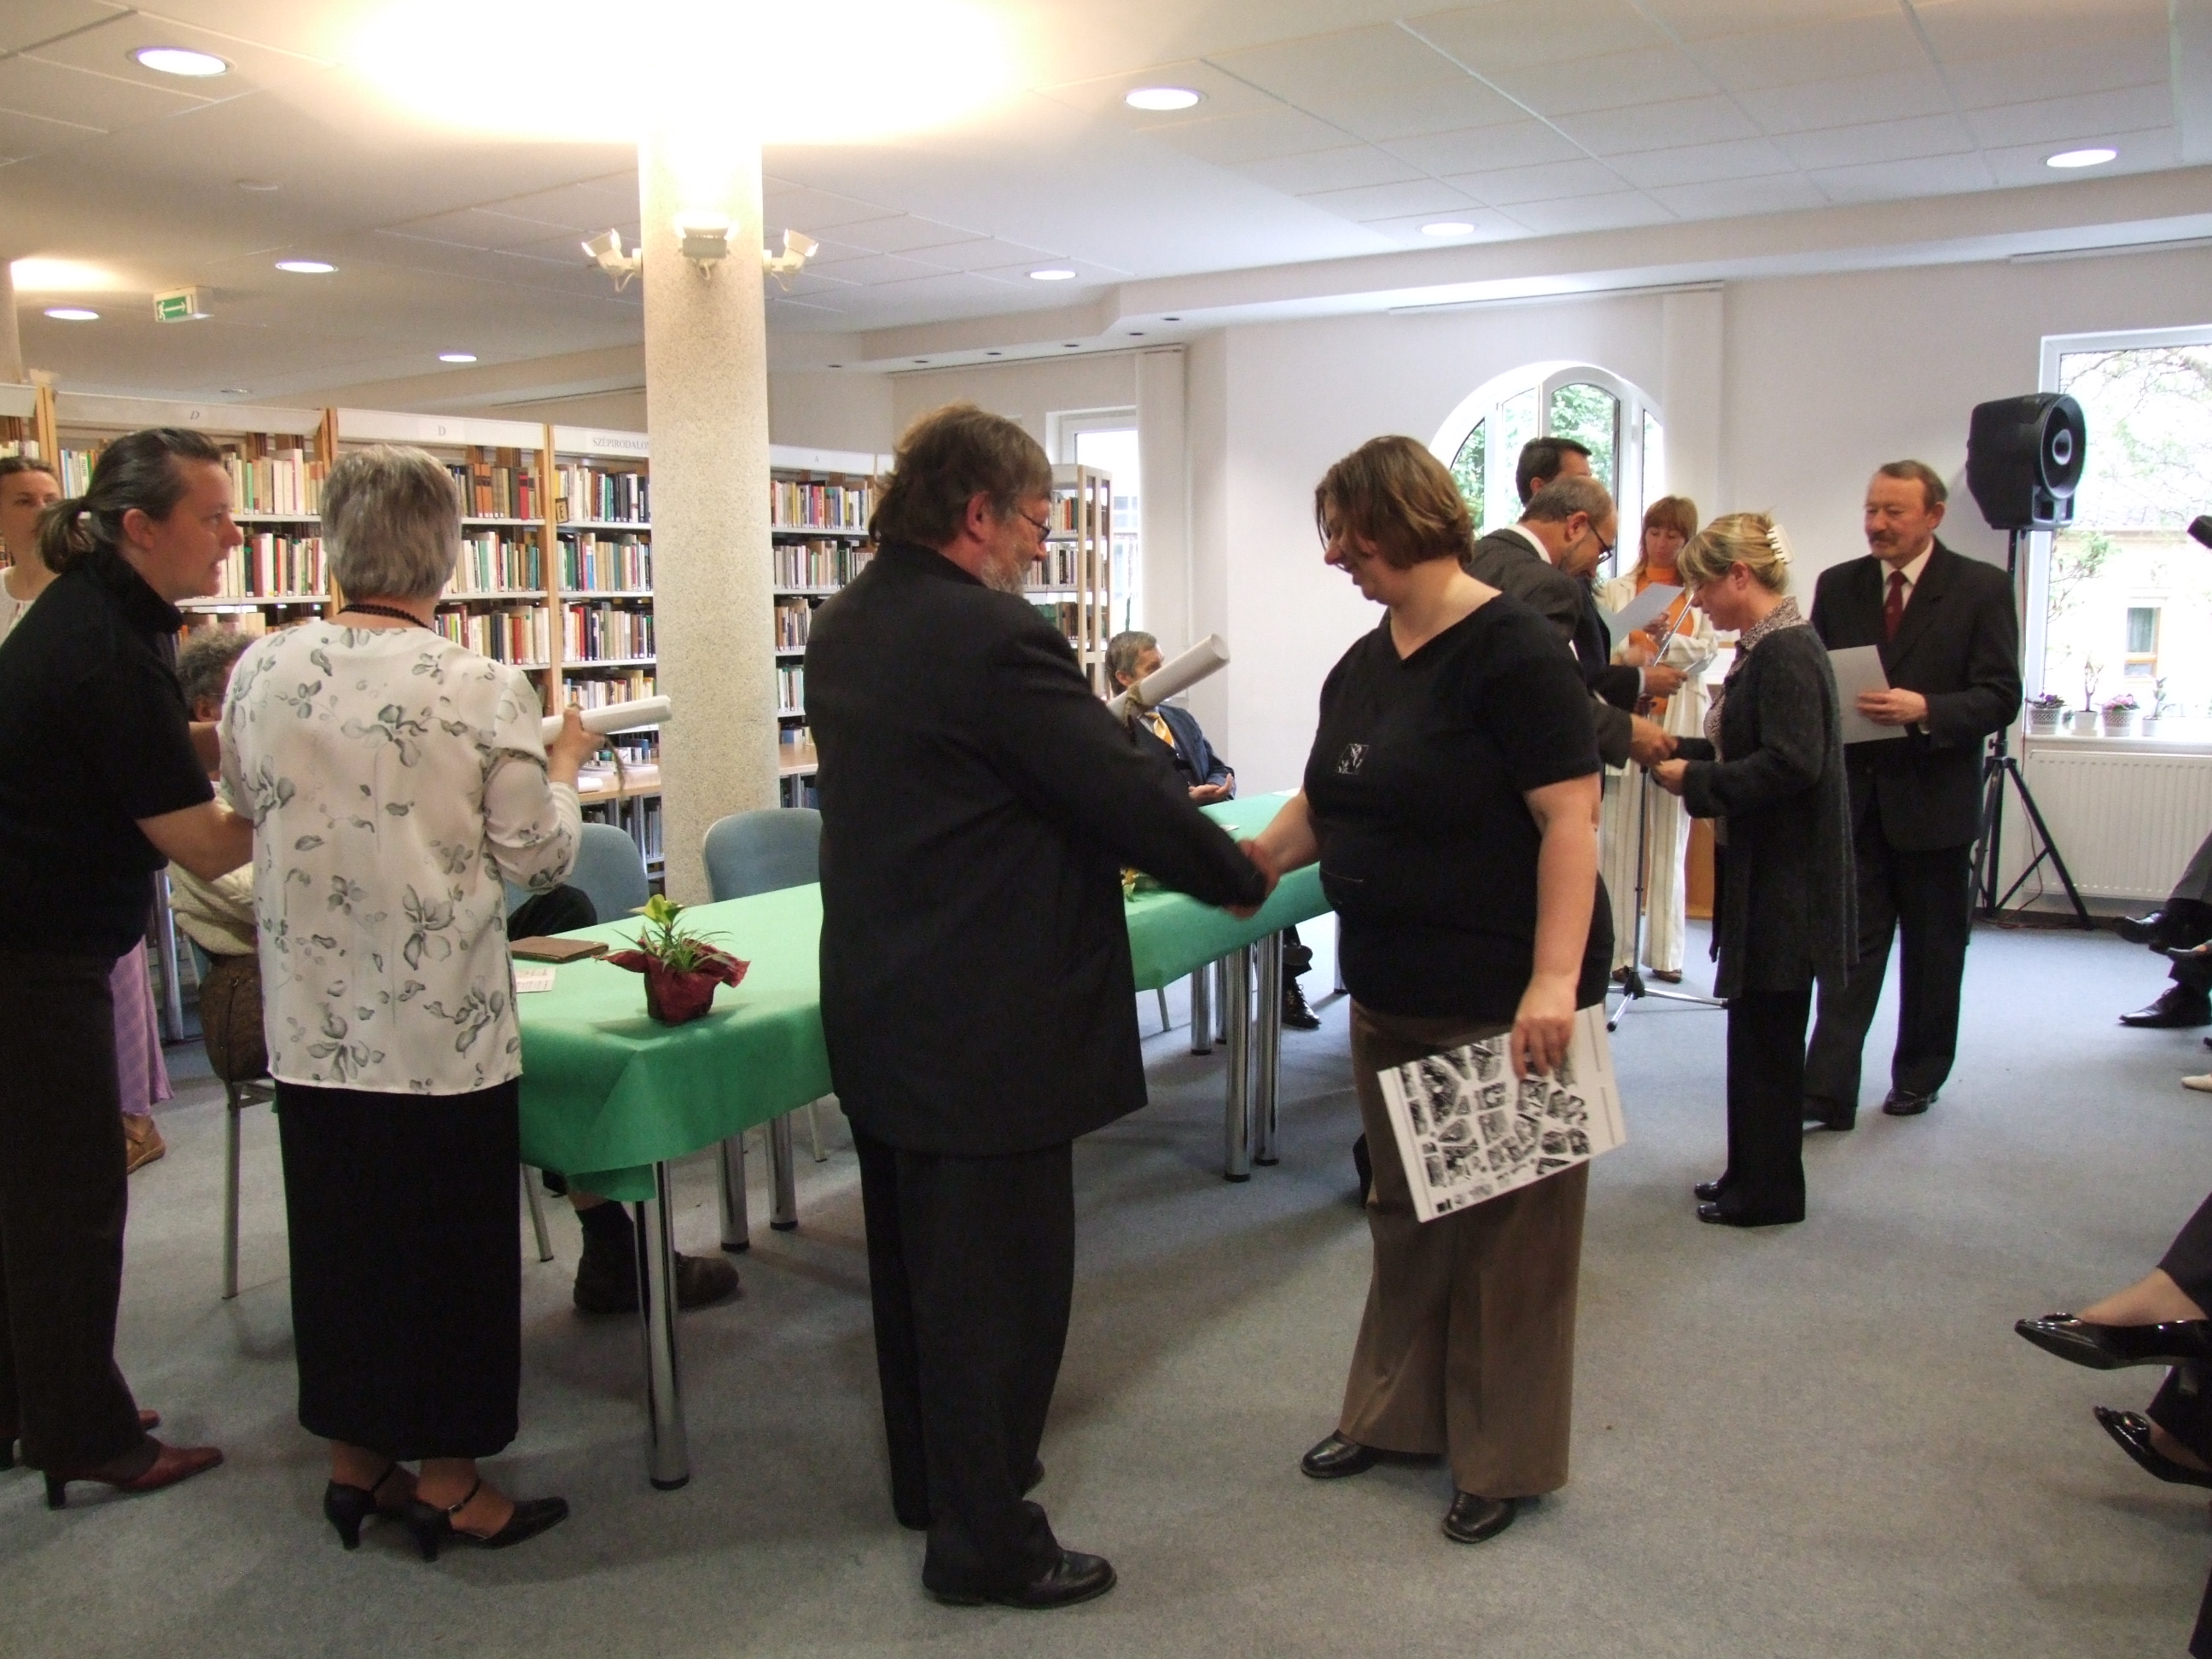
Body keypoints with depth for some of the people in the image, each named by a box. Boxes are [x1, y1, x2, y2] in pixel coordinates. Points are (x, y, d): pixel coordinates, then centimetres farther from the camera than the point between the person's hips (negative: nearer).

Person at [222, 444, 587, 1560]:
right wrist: (564, 764, 8)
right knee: (447, 1239, 9)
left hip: (311, 1016, 4)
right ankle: (447, 1480, 22)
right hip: (441, 1018, -4)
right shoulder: (484, 689, -15)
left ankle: (355, 1458, 32)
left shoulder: (261, 671, -3)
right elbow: (537, 857, -8)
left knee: (338, 1232, 17)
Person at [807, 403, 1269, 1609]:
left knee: (917, 1261, 22)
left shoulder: (841, 630, 7)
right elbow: (1127, 789, -19)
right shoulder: (991, 639, -22)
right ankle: (984, 1541, 19)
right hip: (984, 1026, -10)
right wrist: (1240, 876, -3)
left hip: (878, 1011, 10)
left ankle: (930, 1479, 40)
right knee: (999, 1282, 5)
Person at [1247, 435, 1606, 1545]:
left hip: (1502, 1004, -8)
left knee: (1506, 1226, 7)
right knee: (1404, 1209, 19)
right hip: (1391, 997, 8)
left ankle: (1506, 1458, 23)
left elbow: (1569, 818, -20)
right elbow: (1324, 806, 16)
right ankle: (1394, 1412, 36)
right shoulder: (1361, 668, 9)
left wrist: (1556, 979, -27)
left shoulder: (1510, 650, -15)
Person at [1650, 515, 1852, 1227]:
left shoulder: (1786, 652, -19)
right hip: (1764, 869, 10)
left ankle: (1768, 1190, 13)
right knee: (1757, 1028, 16)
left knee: (1767, 1032, 0)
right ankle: (1753, 1174, 28)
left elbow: (1793, 764, -26)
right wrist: (1682, 752, 7)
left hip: (1785, 874, -10)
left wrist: (1695, 781, -19)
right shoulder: (1763, 647, 13)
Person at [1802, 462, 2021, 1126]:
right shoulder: (1837, 586, 6)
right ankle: (1827, 1092, -2)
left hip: (1935, 798, -2)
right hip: (1854, 794, 2)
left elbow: (2001, 697, -9)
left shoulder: (1982, 588, -4)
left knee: (1933, 949, 12)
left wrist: (1925, 710, -25)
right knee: (1849, 946, -1)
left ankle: (1918, 1078, 28)